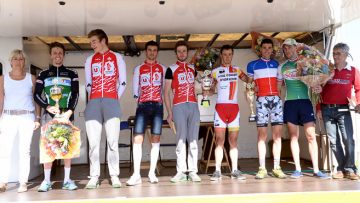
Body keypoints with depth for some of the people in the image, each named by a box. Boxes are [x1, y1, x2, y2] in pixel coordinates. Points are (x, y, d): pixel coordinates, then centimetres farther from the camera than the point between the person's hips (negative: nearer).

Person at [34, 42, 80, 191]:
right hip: (49, 115, 0)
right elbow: (36, 95, 6)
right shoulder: (43, 74, 13)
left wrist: (69, 112, -13)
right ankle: (46, 181, 2)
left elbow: (75, 95, 2)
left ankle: (67, 179, 4)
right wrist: (47, 107, -11)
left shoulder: (72, 74, 12)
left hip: (67, 114, 0)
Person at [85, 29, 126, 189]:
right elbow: (88, 84, 18)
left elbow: (123, 82, 8)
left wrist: (116, 99, 3)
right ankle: (94, 177, 2)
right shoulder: (90, 60, 19)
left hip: (111, 103, -2)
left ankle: (114, 176, 0)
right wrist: (94, 99, 9)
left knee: (112, 141, -5)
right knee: (93, 143, -2)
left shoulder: (117, 57, 11)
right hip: (93, 103, 3)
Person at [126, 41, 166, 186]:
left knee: (156, 139, 0)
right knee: (138, 138, -11)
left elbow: (165, 88, 10)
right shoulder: (138, 69, 14)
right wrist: (139, 99, 1)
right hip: (143, 105, -1)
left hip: (157, 106, 1)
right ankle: (136, 175, -11)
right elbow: (135, 89, 11)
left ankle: (152, 173, 6)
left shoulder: (162, 68, 15)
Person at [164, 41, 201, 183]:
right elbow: (166, 92, 2)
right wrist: (169, 112, -6)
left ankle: (193, 171, 4)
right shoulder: (171, 69, 5)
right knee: (181, 140, -3)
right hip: (179, 107, -3)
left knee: (193, 140, 1)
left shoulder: (192, 68, 17)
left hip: (193, 106, 4)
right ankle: (181, 172, 1)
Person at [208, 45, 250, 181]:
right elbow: (211, 89, 6)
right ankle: (217, 171, -3)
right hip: (220, 107, -2)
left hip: (234, 108, 2)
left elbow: (249, 80, 15)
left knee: (233, 140, 3)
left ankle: (235, 170, 7)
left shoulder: (237, 70, 13)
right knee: (220, 139, -6)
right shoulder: (215, 71, 6)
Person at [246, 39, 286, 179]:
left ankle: (276, 167, 2)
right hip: (261, 100, -3)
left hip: (276, 99, 3)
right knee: (262, 134, -6)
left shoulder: (277, 64, 17)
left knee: (277, 134, -2)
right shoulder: (252, 65, 10)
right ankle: (262, 168, -4)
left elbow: (280, 83, 18)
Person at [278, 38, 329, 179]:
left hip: (305, 101, -1)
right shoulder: (282, 67, 12)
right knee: (293, 136, 2)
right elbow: (278, 87, 18)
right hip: (289, 103, 1)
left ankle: (316, 170, 0)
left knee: (311, 136, -6)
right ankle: (298, 170, 7)